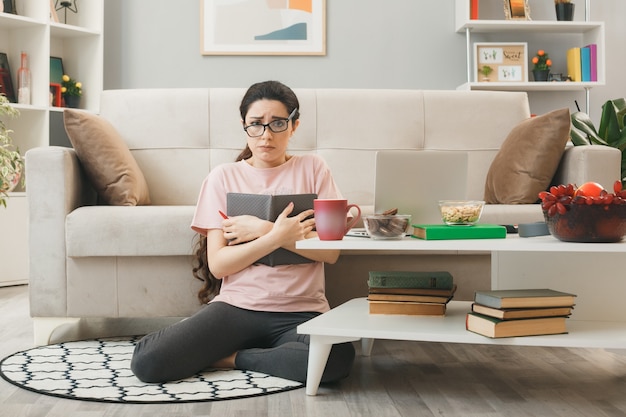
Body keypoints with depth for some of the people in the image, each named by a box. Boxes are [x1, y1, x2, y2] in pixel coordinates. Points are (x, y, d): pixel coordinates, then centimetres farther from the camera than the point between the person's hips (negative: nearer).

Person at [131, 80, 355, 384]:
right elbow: (217, 264, -2)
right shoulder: (224, 176, 7)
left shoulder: (312, 169, 7)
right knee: (147, 362, -24)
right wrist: (276, 237, -15)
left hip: (300, 312, 1)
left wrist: (262, 229, -12)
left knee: (338, 359, -35)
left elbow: (331, 251, -4)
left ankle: (229, 357, -10)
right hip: (236, 306, -1)